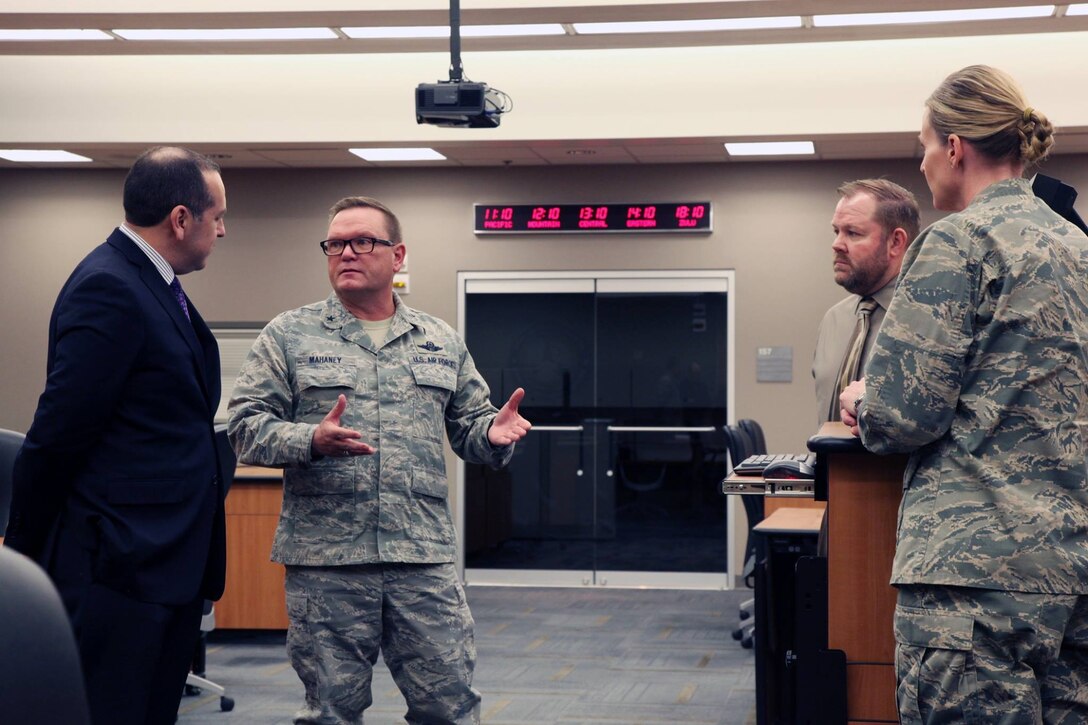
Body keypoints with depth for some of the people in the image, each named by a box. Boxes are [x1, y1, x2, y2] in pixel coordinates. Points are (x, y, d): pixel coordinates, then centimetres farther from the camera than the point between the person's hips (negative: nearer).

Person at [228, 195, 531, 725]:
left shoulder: (442, 343, 13)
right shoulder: (289, 337, 5)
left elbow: (469, 425, 17)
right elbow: (247, 426, -1)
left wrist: (494, 433, -7)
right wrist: (311, 441, -20)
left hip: (425, 559, 2)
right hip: (325, 560, -2)